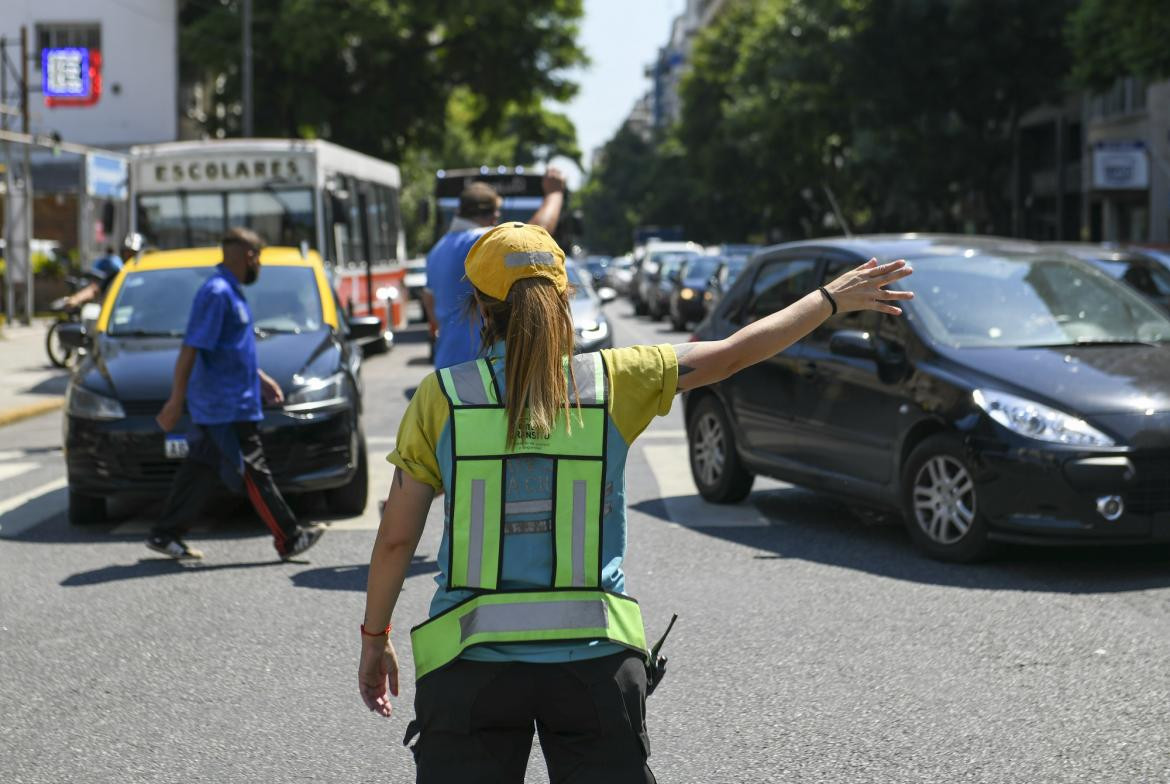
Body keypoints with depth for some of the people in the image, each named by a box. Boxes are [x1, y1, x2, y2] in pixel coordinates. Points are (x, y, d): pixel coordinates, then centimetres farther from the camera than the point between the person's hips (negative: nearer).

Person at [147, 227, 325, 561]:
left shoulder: (231, 293, 15)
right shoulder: (216, 293, -17)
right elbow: (190, 349, -20)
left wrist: (260, 377, 27)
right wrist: (175, 400, -22)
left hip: (218, 404, 10)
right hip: (227, 407, -10)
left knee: (202, 468, 11)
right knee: (253, 473, -4)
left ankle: (166, 534, 16)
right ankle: (288, 539, 1)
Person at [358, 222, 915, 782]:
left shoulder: (440, 398, -2)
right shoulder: (610, 382, -1)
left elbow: (395, 538, 0)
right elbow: (735, 353, 7)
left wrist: (374, 637, 13)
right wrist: (831, 299, 19)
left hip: (474, 659, -1)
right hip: (594, 660, 1)